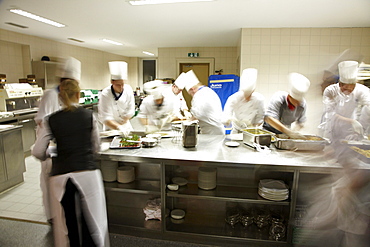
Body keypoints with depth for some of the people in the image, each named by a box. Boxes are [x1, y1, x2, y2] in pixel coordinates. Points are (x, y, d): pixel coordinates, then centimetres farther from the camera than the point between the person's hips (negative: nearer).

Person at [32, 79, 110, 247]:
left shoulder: (51, 120, 2)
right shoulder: (88, 115, 0)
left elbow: (38, 152, 4)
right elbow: (96, 148, 5)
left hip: (61, 175, 2)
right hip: (87, 172, -1)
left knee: (68, 222, 17)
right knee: (91, 220, 11)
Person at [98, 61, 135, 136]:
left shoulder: (128, 89, -13)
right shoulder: (105, 94, -24)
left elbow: (130, 111, -9)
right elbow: (105, 119, -28)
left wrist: (120, 124, -15)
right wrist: (119, 127, -43)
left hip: (126, 126, 3)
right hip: (111, 128, -3)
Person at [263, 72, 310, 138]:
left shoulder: (303, 104, -11)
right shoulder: (278, 98, -26)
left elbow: (300, 122, 1)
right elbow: (269, 118, -39)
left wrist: (294, 131, -21)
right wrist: (288, 132, -45)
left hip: (284, 132, 4)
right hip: (268, 129, -3)